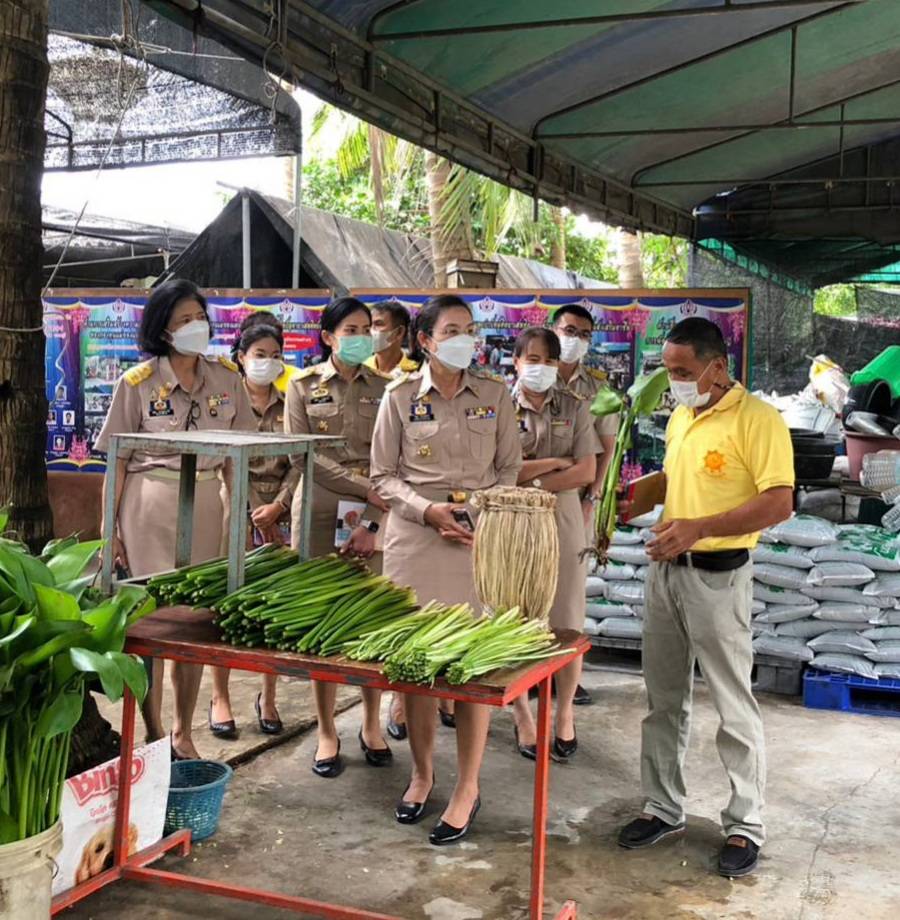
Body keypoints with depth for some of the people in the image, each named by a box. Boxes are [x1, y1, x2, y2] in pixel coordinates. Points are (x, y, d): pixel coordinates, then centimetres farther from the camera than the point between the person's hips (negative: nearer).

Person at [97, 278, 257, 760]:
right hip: (149, 504, -3)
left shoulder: (225, 377, 4)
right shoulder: (137, 382, -5)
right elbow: (117, 463, -3)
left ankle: (183, 733, 24)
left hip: (205, 504, 3)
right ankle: (154, 737, 12)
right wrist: (110, 531, -4)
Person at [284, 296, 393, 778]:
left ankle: (372, 725, 18)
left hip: (374, 518, 1)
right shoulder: (303, 387, 6)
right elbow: (303, 454, -4)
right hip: (319, 512, -1)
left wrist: (372, 521, -12)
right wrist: (365, 488, -14)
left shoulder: (384, 389, 8)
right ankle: (327, 732, 13)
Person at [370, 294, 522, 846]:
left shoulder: (495, 395, 6)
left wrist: (485, 512, -9)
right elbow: (384, 475, 5)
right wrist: (427, 509, -11)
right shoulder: (401, 398, 3)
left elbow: (510, 468, 9)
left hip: (480, 538, 0)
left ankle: (468, 788, 13)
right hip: (415, 537, 0)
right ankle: (422, 773, 25)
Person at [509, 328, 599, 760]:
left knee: (568, 626, 4)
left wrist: (530, 481, -12)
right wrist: (556, 462, -10)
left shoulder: (575, 408, 5)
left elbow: (586, 472, -5)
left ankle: (564, 713, 22)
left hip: (563, 522, 1)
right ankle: (523, 717, 20)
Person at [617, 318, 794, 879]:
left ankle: (746, 827, 16)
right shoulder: (680, 418, 11)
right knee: (664, 700, 14)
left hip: (718, 576, -7)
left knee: (734, 706, 2)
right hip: (666, 570, 8)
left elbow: (779, 504, -20)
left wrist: (698, 528, -26)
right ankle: (665, 809, 28)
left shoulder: (757, 419, -14)